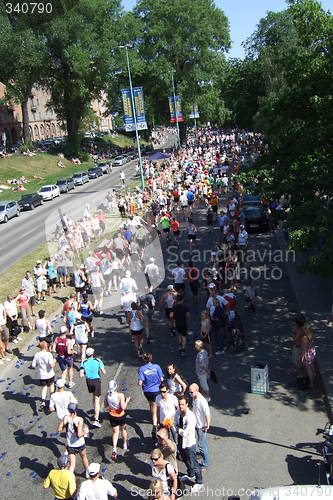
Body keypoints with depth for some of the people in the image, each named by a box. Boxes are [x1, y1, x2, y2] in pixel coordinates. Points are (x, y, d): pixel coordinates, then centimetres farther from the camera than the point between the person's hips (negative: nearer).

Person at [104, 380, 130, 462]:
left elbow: (105, 406, -2)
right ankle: (125, 445, 44)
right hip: (121, 416, -2)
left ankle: (114, 449, -3)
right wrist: (127, 401, -11)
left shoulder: (107, 395, -15)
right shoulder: (120, 395, -27)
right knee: (123, 429, 25)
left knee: (115, 432, 16)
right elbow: (123, 407, -25)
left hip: (112, 416, 2)